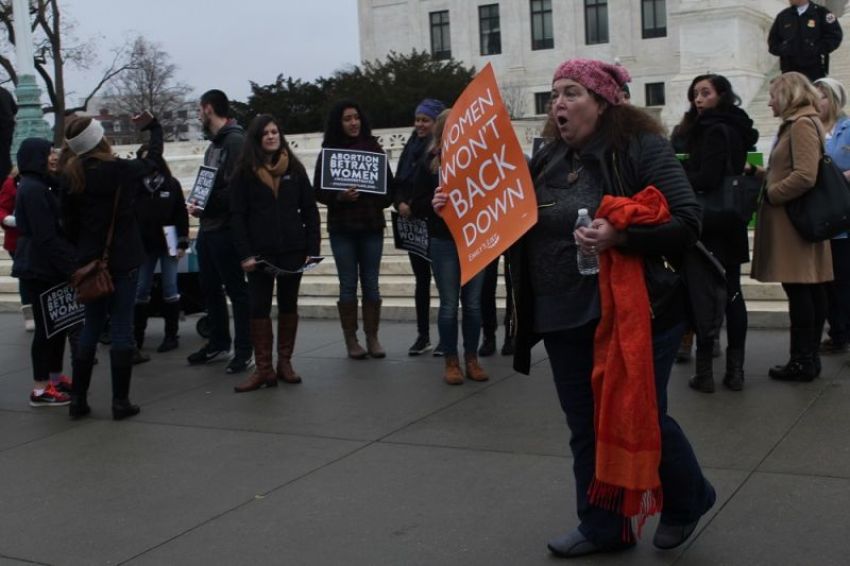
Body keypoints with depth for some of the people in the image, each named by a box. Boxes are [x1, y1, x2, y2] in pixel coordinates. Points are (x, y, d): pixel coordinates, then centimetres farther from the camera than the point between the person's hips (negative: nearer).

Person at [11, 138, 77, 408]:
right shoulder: (33, 189, -16)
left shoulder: (36, 186, 15)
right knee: (46, 326, -4)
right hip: (41, 268, -10)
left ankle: (54, 379, 24)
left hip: (42, 266, 10)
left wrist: (68, 264, 12)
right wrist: (69, 267, -19)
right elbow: (46, 236, -21)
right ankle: (41, 390, 2)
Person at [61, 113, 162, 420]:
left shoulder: (71, 177, -1)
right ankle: (120, 401, 4)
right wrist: (153, 126, 24)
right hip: (123, 261, -4)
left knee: (90, 327, 14)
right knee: (122, 328, 1)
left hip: (90, 262, 4)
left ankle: (78, 398, 16)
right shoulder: (122, 170, -11)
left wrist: (81, 252, 12)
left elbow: (69, 223, 1)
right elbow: (153, 158, 9)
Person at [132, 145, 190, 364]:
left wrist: (182, 243, -6)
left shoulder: (172, 185, 0)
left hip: (168, 244, -1)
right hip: (144, 245, 1)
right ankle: (136, 339, 9)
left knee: (170, 289, 4)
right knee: (141, 291, 3)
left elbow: (181, 214, 0)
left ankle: (171, 335, 12)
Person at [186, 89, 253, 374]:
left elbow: (236, 188, -22)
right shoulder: (214, 144, 17)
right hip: (208, 227, 10)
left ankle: (244, 351, 6)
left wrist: (206, 206, -19)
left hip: (226, 228, -10)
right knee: (210, 288, 16)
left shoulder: (235, 141, -14)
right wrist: (199, 206, 5)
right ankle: (218, 343, 28)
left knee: (236, 289, -2)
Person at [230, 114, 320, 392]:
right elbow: (238, 216, -3)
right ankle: (263, 369, 5)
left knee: (289, 305, 9)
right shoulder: (244, 172, 0)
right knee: (259, 307, 0)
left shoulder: (294, 168, 5)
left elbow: (310, 210, 5)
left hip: (292, 250, 2)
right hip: (260, 252, -2)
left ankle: (285, 363, 19)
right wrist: (245, 254, -11)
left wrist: (312, 248, -3)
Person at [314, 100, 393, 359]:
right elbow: (319, 191, -1)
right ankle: (351, 340, 11)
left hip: (372, 225, 1)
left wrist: (382, 203, -6)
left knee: (371, 283, 5)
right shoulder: (329, 152, 1)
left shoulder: (374, 148, 4)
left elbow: (388, 183, 9)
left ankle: (372, 338, 13)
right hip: (342, 228, -1)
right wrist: (339, 197, -16)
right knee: (348, 284, 3)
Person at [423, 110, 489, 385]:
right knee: (449, 304, 3)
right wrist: (432, 205, -21)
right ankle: (451, 361, 13)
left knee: (473, 303, 7)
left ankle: (472, 359, 19)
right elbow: (418, 204, 0)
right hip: (444, 243, -1)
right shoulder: (429, 164, 1)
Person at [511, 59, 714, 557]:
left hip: (634, 312, -6)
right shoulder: (548, 160, 9)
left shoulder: (642, 147, -9)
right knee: (586, 427, 12)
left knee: (640, 418, 5)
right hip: (564, 319, 6)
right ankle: (602, 527, 27)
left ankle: (688, 499, 33)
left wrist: (619, 235, -28)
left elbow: (687, 222, -15)